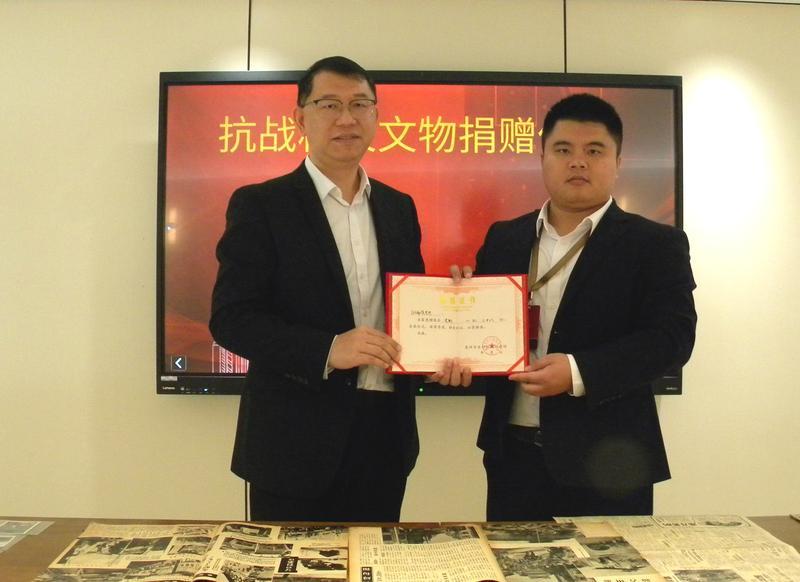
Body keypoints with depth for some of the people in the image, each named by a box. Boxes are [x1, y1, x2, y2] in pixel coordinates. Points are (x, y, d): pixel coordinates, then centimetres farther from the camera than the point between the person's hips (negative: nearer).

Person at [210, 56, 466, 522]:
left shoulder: (399, 207, 10)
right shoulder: (259, 205, -5)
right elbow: (230, 318, -11)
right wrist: (327, 350, -24)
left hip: (386, 437, 5)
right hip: (296, 441, -4)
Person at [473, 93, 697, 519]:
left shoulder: (655, 245, -2)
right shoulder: (504, 239, 10)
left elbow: (672, 336, -12)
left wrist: (580, 372, -24)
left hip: (604, 462, -3)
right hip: (513, 455, 3)